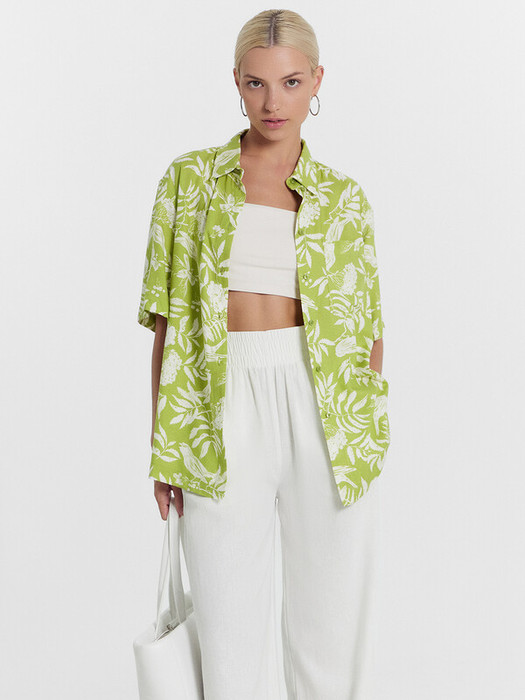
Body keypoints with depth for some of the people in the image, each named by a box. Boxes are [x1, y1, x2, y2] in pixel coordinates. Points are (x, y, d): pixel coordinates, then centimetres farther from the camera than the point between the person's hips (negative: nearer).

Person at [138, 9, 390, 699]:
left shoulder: (344, 199, 7)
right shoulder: (191, 178, 6)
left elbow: (370, 330, 8)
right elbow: (167, 319, 4)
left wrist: (372, 435, 2)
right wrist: (162, 446, 1)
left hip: (326, 409, 1)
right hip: (223, 411, 0)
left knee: (331, 619, 10)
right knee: (230, 624, 8)